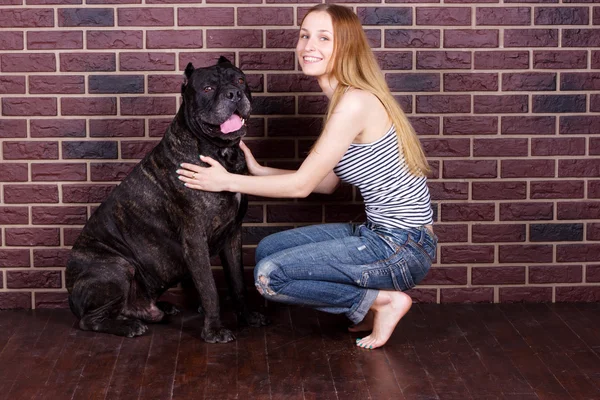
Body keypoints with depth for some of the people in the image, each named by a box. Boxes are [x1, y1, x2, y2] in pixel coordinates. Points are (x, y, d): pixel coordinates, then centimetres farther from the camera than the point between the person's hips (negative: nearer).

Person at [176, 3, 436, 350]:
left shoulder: (355, 102, -19)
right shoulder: (346, 99, 11)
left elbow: (302, 184, -15)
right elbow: (326, 183, 15)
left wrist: (229, 182, -6)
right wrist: (257, 171, 15)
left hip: (403, 247, -10)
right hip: (380, 233, 10)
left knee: (270, 276, -13)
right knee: (269, 249, 12)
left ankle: (384, 300, -3)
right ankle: (373, 304, 11)